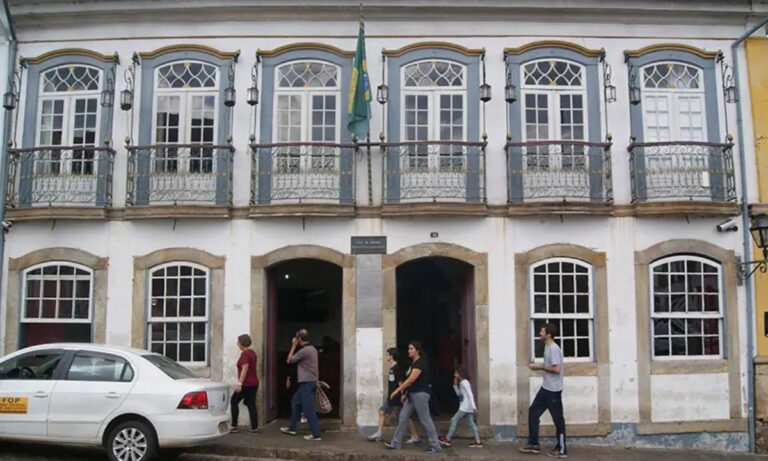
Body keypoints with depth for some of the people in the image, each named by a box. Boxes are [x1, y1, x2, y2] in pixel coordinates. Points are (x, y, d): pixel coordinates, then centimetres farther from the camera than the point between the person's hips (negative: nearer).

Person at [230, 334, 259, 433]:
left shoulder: (245, 353, -15)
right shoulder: (252, 352, 13)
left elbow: (245, 369, -22)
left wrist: (239, 383, -23)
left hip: (246, 384, -9)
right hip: (254, 383, 9)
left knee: (234, 401, 4)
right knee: (251, 405, 9)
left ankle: (234, 426, 3)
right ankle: (254, 427, 6)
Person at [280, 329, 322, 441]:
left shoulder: (304, 351, -19)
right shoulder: (312, 349, 11)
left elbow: (289, 360, -9)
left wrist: (293, 346, -4)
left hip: (307, 383, -10)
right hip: (308, 382, 10)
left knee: (308, 409, -7)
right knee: (295, 402, 20)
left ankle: (316, 435, -5)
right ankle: (292, 428, 28)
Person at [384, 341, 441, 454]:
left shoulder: (420, 363, -16)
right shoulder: (413, 363, 15)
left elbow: (411, 379, -22)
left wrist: (397, 390, -18)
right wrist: (405, 393, 16)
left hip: (420, 394, -10)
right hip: (412, 394, 10)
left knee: (425, 420, -5)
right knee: (403, 418, 8)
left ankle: (435, 446, 3)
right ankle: (395, 443, 12)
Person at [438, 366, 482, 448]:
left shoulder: (464, 382, -11)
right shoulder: (461, 383, 18)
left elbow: (470, 394, -18)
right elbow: (459, 394, 24)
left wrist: (473, 406, -24)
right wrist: (455, 385, 12)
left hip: (465, 407, -10)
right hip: (466, 407, 10)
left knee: (454, 420, -5)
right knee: (471, 423, 6)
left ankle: (447, 439, -2)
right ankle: (478, 441, 4)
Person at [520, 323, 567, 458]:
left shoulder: (553, 348, -18)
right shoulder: (547, 347, 12)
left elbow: (557, 369, -25)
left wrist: (540, 367, -16)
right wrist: (540, 366, 8)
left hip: (553, 389, -10)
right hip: (546, 388, 10)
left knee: (557, 418, -1)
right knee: (533, 412, 11)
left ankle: (562, 450, 9)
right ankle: (534, 444, 17)